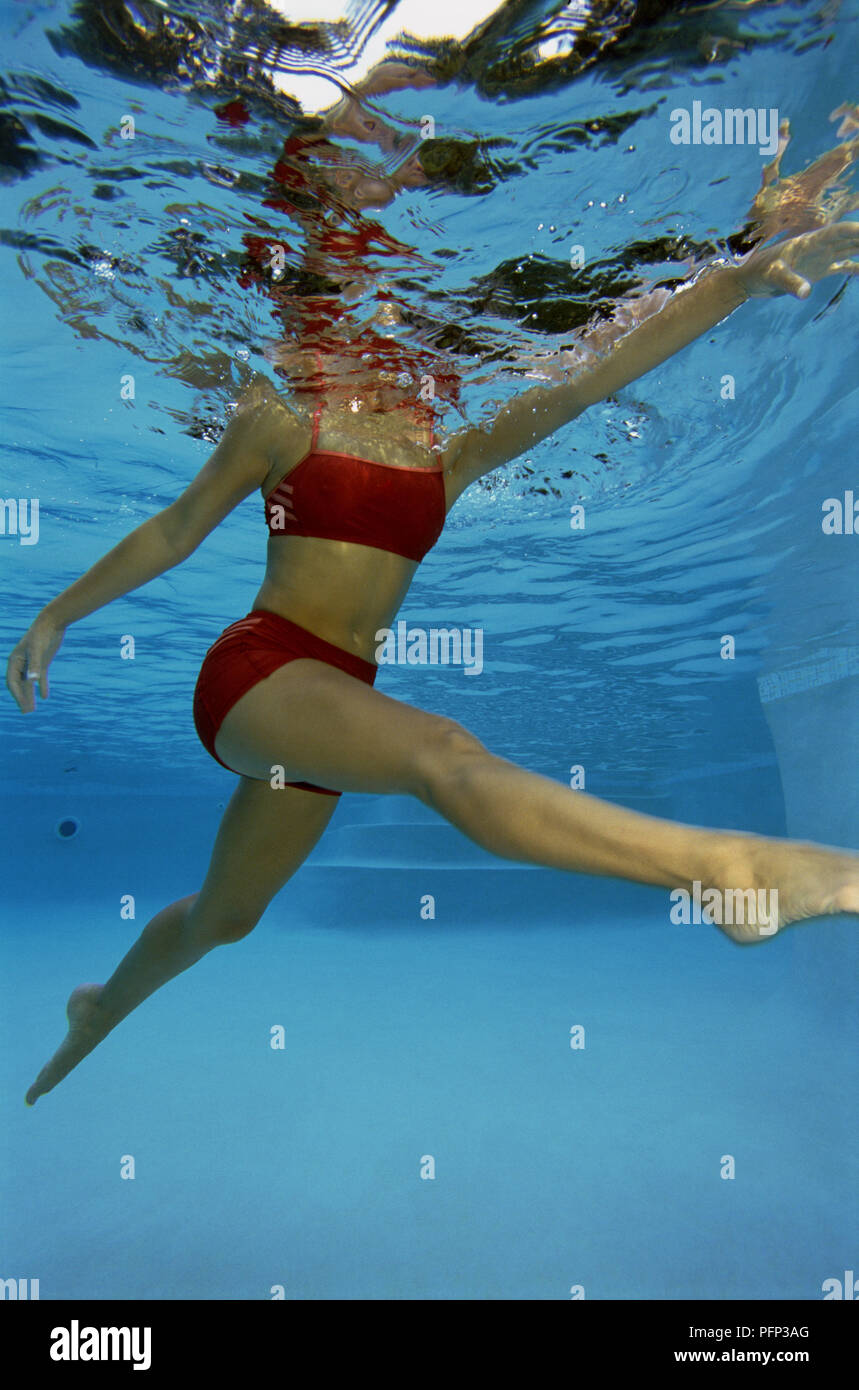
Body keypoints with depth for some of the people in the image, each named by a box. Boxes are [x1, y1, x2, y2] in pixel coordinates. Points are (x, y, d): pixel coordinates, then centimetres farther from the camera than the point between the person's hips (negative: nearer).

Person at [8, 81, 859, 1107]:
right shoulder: (284, 417, 2)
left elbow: (594, 370, 1)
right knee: (445, 753, -32)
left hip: (331, 708, 5)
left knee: (219, 915, 18)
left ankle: (98, 1008, 44)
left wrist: (741, 276, -6)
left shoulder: (456, 452, 9)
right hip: (254, 670, -4)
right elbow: (177, 528, 8)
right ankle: (721, 865, -43)